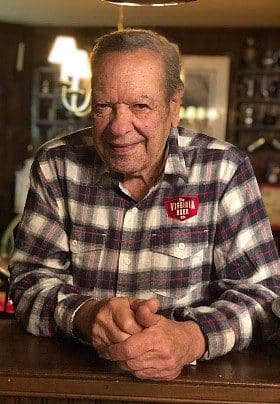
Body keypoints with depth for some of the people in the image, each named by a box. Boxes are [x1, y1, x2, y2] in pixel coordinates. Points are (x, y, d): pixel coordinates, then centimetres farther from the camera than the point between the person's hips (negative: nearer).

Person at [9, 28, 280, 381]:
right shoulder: (55, 165, -2)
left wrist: (190, 339, -29)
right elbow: (30, 279, -3)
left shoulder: (225, 170, -6)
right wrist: (86, 315, -25)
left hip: (191, 378, -1)